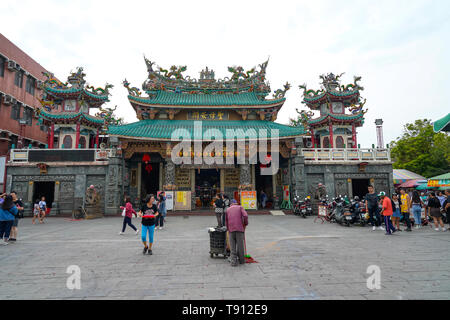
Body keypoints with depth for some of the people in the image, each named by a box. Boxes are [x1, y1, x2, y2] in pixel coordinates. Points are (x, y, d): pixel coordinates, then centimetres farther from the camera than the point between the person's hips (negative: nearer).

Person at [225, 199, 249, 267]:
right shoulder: (240, 207, 11)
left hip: (231, 230, 2)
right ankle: (241, 260, 21)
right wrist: (246, 224, 9)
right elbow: (245, 216, -6)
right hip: (239, 229, -1)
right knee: (240, 245, 9)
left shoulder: (228, 209, 18)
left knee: (232, 246, 7)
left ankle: (233, 261, 3)